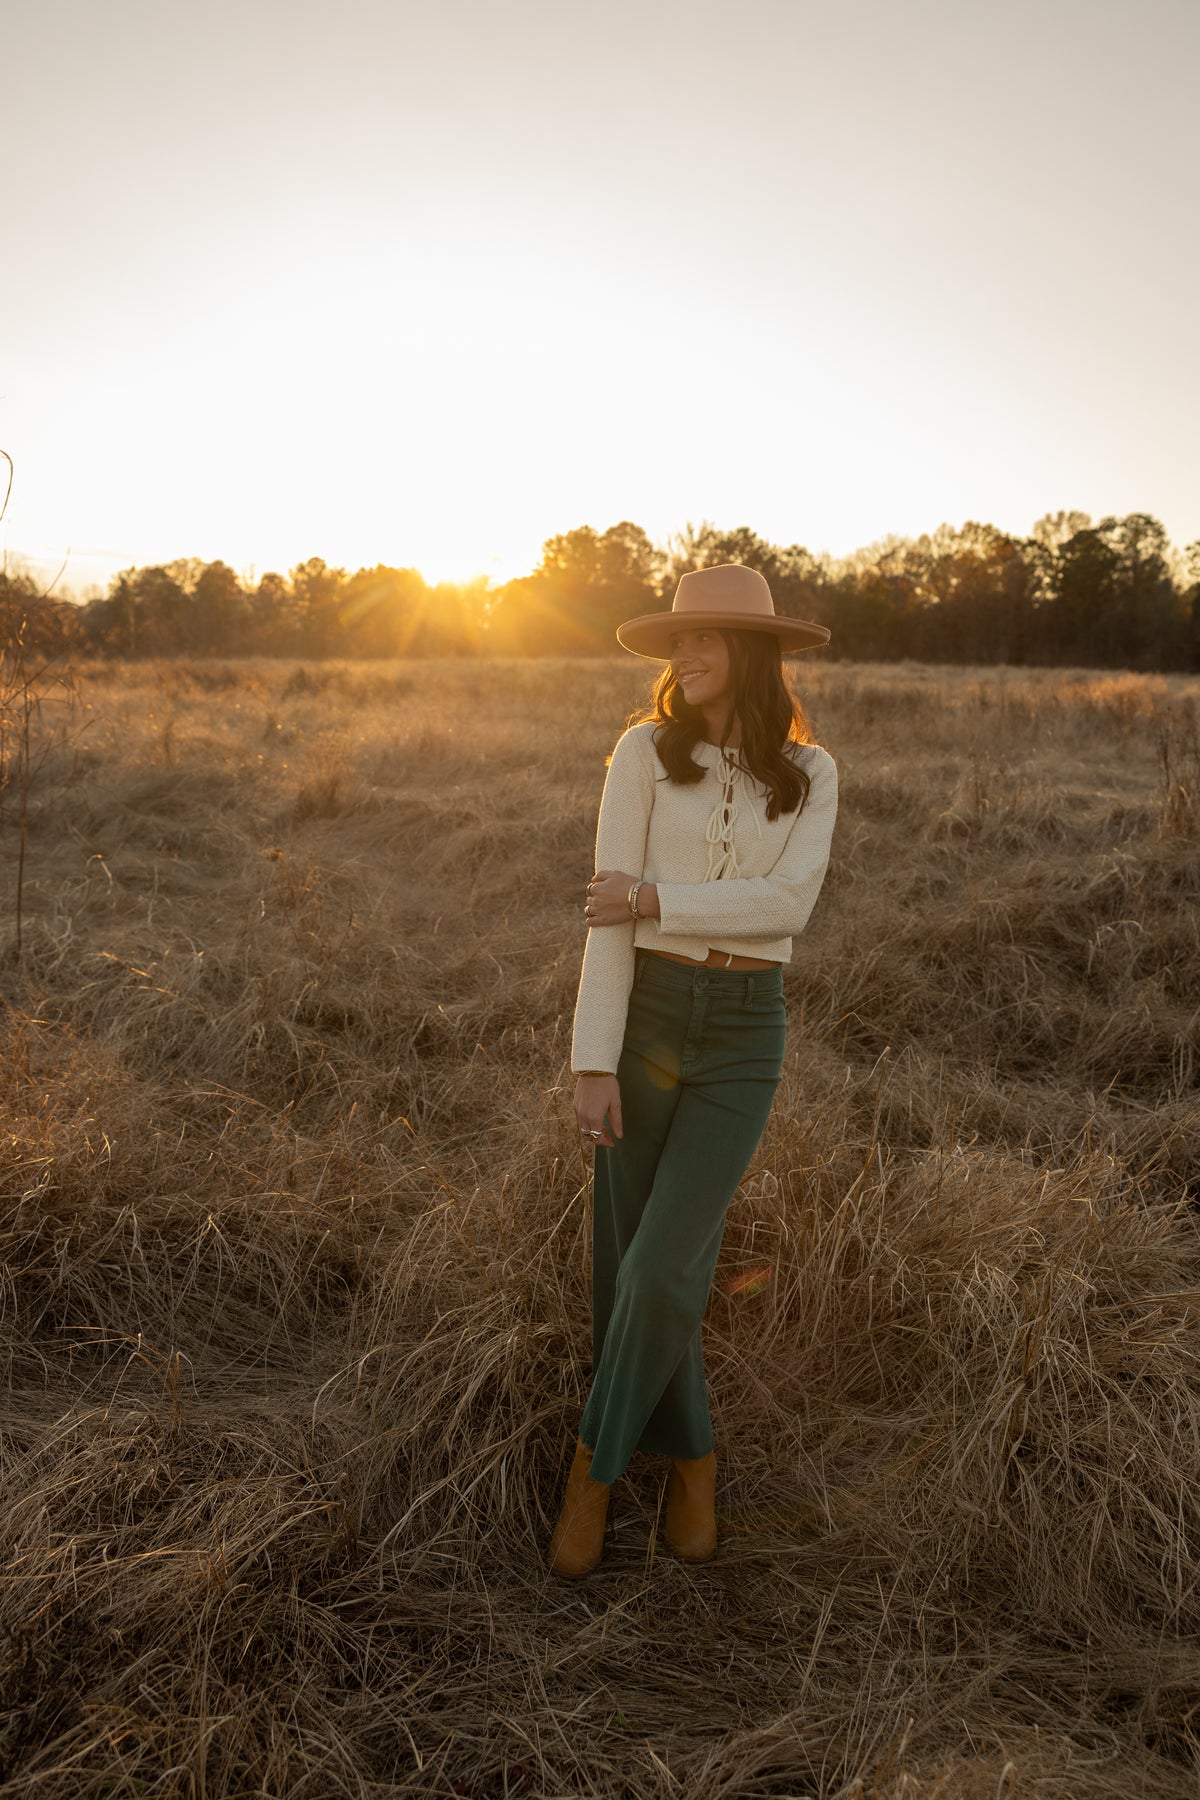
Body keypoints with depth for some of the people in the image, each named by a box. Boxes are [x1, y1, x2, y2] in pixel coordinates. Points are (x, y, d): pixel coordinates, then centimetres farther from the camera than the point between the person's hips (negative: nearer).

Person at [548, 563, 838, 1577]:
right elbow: (609, 910, -9)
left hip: (744, 1034, 0)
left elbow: (788, 903, -12)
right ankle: (693, 1459, 30)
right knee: (633, 1261, 6)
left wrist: (656, 900, -18)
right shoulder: (645, 751, -2)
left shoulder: (811, 775, 4)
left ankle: (596, 1465, 17)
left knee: (661, 1269, -10)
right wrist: (594, 1063, -14)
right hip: (643, 1018, 0)